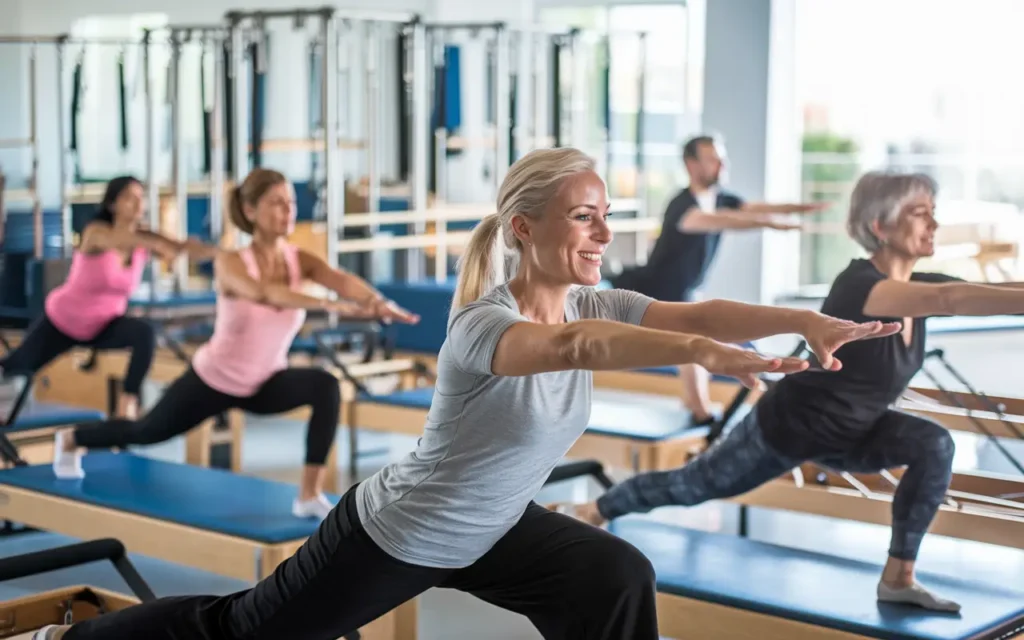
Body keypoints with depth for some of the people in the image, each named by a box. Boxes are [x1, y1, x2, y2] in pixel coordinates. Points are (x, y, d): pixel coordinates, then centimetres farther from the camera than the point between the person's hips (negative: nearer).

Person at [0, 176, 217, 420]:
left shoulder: (145, 242, -16)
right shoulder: (95, 232, -27)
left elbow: (180, 247, -35)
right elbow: (122, 238, -51)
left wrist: (215, 250, -59)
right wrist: (162, 243, -71)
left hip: (103, 326, 2)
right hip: (61, 320, -2)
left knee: (144, 333, -28)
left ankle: (127, 404, -21)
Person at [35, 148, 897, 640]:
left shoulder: (591, 301, -12)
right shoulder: (483, 326, -34)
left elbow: (697, 310, -24)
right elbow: (572, 347, -55)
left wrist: (808, 320, -39)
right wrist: (701, 353, -68)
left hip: (490, 530, 7)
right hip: (391, 536, -6)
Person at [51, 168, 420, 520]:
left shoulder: (300, 260, -16)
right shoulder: (230, 263, -28)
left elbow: (342, 280, -38)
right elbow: (263, 293, -52)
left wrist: (377, 302, -61)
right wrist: (328, 304, -66)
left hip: (265, 384, 3)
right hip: (213, 380, -3)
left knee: (326, 386, -27)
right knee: (145, 434, 19)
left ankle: (310, 497, -19)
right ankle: (70, 439, 52)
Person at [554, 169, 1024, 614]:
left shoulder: (918, 287, -9)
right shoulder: (857, 285, -34)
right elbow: (947, 301, -51)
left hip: (850, 433, 7)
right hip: (786, 428, -7)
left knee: (934, 445, -18)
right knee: (692, 486, 12)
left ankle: (898, 578, -8)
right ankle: (588, 512, 38)